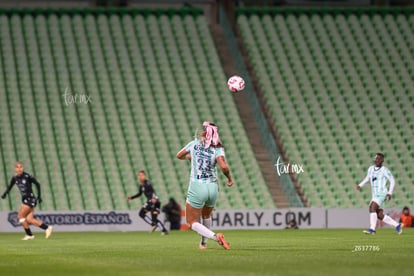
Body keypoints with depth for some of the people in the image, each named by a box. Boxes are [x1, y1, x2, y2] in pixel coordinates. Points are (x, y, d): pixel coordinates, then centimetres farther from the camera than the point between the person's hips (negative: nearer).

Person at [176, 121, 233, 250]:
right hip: (213, 188, 3)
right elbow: (224, 167, -21)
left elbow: (179, 156, 17)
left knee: (192, 222, 4)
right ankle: (204, 243, 36)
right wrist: (229, 178, -2)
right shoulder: (218, 149, -5)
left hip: (197, 187, -3)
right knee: (206, 216, 31)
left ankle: (215, 237, -17)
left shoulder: (194, 144, 0)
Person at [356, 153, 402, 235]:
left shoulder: (384, 170, -8)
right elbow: (367, 178, 27)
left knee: (372, 208, -25)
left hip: (381, 194, -8)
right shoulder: (371, 169, 10)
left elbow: (392, 181, -3)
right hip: (375, 195, 8)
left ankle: (372, 229, -25)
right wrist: (360, 185, 13)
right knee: (380, 216, 8)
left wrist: (390, 193, -12)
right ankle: (397, 225, 23)